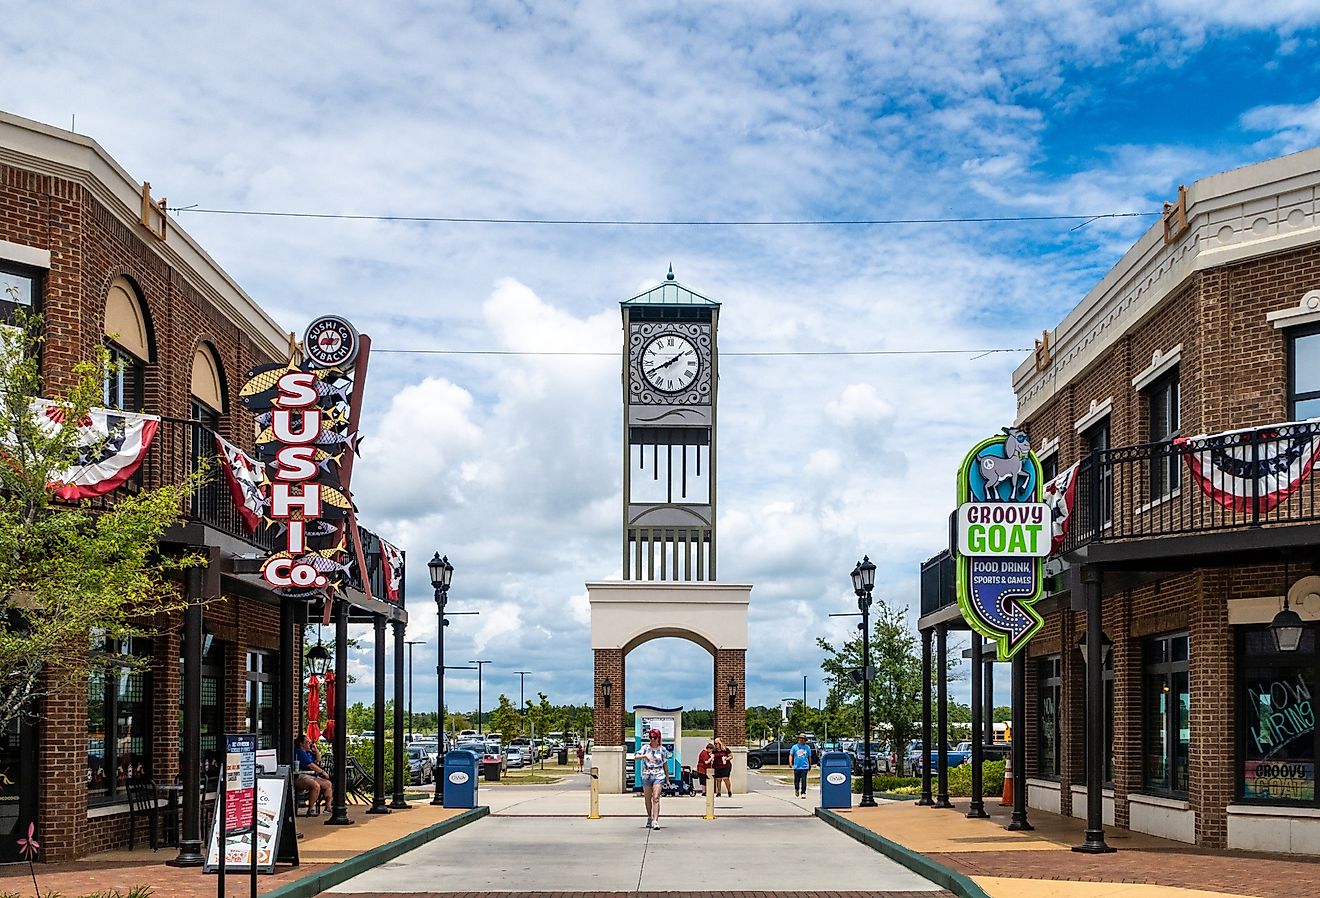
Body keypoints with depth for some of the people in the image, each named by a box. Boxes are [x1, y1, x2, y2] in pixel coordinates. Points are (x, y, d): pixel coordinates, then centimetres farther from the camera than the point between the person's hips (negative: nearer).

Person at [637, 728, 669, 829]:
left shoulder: (663, 749, 4)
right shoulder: (645, 748, 3)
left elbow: (665, 764, 11)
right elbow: (637, 757, -10)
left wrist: (667, 778, 13)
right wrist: (645, 756, -29)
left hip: (658, 775, -2)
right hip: (646, 775, 2)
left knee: (656, 798, -14)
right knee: (647, 799, 10)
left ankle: (655, 821, -19)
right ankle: (649, 818, 30)